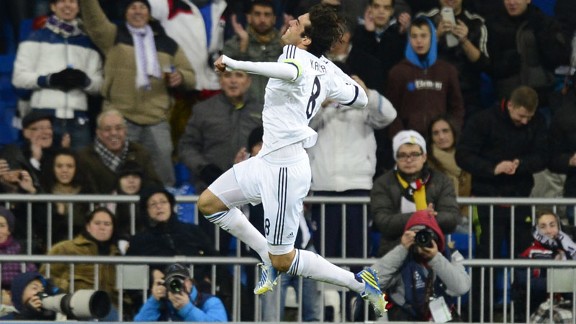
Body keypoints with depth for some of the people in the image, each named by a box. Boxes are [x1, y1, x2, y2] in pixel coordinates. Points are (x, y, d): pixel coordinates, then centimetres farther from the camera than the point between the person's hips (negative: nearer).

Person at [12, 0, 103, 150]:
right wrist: (50, 79, -14)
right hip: (44, 117, -3)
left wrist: (84, 80, -11)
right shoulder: (37, 38, 8)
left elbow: (99, 84, 11)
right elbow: (19, 77, 1)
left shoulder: (87, 43, 17)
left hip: (78, 120, 3)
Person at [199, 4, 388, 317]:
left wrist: (235, 64, -44)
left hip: (284, 169, -9)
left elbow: (289, 71, -47)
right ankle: (269, 256, 22)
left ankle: (359, 283, 7)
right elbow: (360, 98, 16)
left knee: (283, 261, -2)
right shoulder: (325, 70, 4)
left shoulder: (298, 58, -20)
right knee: (208, 203, 16)